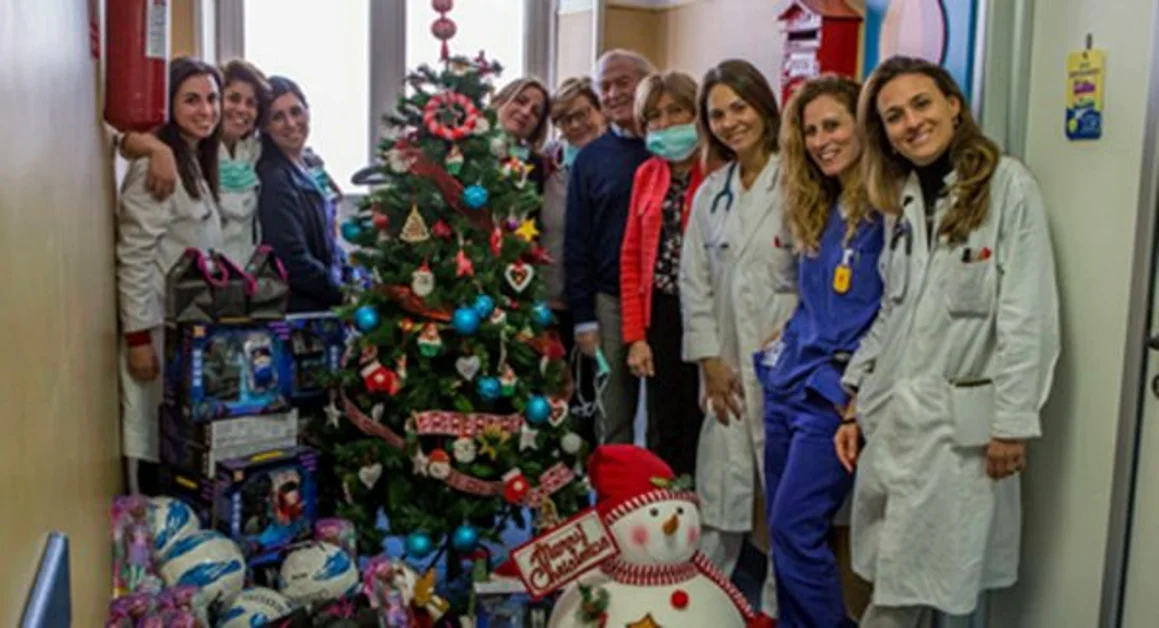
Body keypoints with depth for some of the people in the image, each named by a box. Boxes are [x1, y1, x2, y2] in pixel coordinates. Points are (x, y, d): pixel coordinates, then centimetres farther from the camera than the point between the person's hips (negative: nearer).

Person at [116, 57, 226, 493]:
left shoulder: (198, 162, 14)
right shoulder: (154, 166, -15)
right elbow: (133, 259, -19)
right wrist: (138, 335, -21)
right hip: (161, 327, -9)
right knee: (155, 439, -2)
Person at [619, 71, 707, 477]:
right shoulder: (647, 173, 11)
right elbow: (631, 257, 11)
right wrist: (635, 336, 6)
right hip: (660, 316, 5)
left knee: (701, 426, 3)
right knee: (663, 429, 10)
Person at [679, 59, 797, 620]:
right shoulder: (709, 193, 13)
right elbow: (695, 283, 12)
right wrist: (709, 360, 4)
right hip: (728, 367, 4)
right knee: (720, 488, 8)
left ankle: (779, 605, 16)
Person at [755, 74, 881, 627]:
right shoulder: (818, 209, 14)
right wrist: (780, 355, 12)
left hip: (835, 394, -8)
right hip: (788, 384, 8)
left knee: (795, 529, -7)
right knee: (786, 530, 13)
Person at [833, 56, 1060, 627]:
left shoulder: (1008, 185, -7)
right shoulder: (903, 198, 11)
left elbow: (1029, 317, -11)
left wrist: (1012, 423, -14)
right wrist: (856, 404, 11)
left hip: (956, 420, -5)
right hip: (889, 415, 5)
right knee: (892, 578, 11)